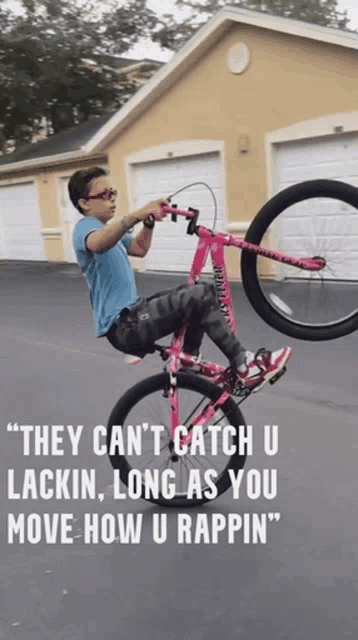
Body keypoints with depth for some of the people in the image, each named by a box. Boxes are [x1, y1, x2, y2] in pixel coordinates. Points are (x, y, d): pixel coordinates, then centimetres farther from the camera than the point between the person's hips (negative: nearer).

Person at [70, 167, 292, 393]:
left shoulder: (107, 227, 19)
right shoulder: (86, 226, -12)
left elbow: (139, 249, 29)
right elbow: (97, 244, -38)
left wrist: (149, 221, 10)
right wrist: (136, 215, -53)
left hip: (131, 312, 11)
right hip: (123, 326, -11)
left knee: (196, 293, 16)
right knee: (201, 295, -22)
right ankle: (244, 367, -13)